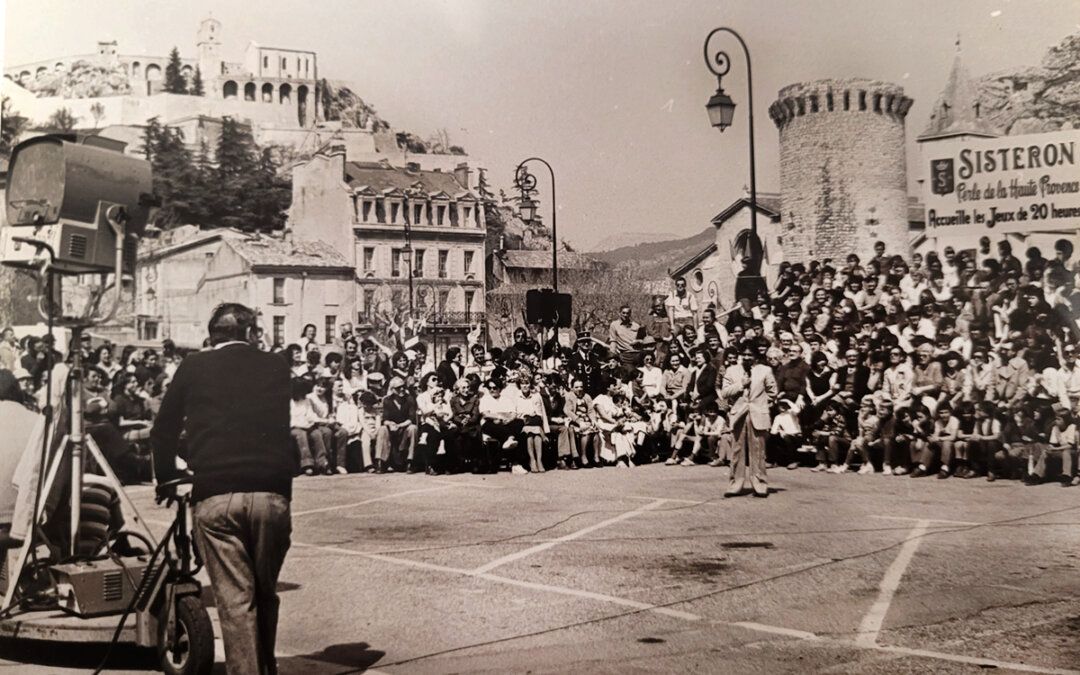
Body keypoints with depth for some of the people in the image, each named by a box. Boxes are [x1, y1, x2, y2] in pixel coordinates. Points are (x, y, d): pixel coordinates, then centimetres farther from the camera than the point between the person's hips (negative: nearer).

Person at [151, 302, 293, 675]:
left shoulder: (193, 368, 10)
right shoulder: (276, 367, 12)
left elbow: (163, 431, 17)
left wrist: (168, 476, 32)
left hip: (214, 496, -1)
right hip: (271, 493, 1)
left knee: (234, 598, 0)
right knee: (266, 593, 17)